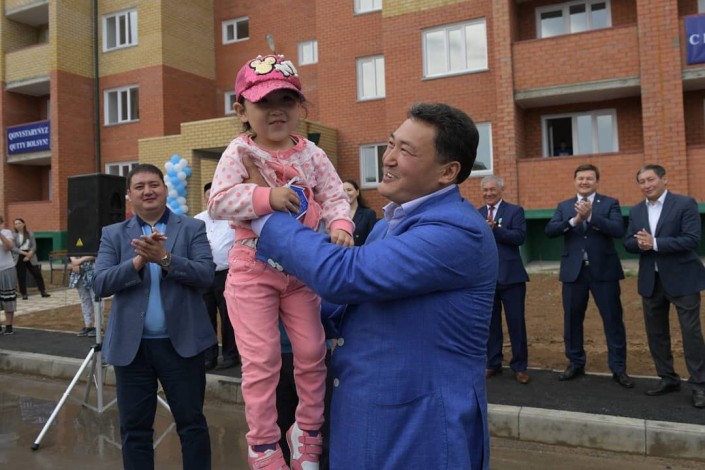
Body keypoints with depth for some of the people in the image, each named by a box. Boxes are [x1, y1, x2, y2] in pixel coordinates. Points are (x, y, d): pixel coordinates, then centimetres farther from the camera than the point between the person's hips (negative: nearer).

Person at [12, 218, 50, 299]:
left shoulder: (30, 234, 5)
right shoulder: (14, 236, 1)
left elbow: (34, 246, 0)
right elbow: (14, 248, -7)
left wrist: (29, 254, -15)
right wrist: (24, 253, -18)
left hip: (31, 257, 1)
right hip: (19, 258, -1)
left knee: (37, 273, -1)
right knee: (21, 276, 3)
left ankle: (43, 291, 4)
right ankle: (24, 294, 11)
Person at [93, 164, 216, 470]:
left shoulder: (192, 228, 1)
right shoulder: (113, 234, 7)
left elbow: (206, 275, -10)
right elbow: (100, 284, -4)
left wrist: (165, 258, -23)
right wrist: (139, 260, -18)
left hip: (180, 342, -2)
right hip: (131, 345, 2)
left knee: (192, 423, 9)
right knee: (134, 428, 12)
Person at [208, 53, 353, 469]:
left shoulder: (311, 154, 1)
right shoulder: (240, 152, -8)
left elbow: (336, 197, -3)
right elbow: (218, 201, -18)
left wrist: (340, 224, -25)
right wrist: (266, 197, -31)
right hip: (253, 270, -3)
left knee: (312, 353, 9)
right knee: (262, 360, 0)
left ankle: (308, 434, 32)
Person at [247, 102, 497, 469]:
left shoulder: (458, 231, -23)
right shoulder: (389, 224, 8)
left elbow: (341, 274, -29)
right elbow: (355, 297, 19)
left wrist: (263, 212, -17)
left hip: (420, 430, -8)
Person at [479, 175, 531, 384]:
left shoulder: (515, 211, 0)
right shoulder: (476, 215, 11)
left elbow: (520, 237, -15)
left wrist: (495, 229, -23)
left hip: (510, 276, -3)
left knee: (516, 323, 3)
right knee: (490, 323, 11)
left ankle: (520, 366, 15)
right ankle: (493, 364, 23)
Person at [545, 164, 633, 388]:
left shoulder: (610, 203, 3)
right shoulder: (563, 206, 9)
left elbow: (618, 230, -13)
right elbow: (549, 230, -5)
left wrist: (590, 216, -22)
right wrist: (574, 220, -19)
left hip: (603, 270, -2)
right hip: (573, 271, 2)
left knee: (613, 319, 2)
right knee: (572, 319, 9)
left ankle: (619, 369, 14)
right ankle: (575, 364, 24)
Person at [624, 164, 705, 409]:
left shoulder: (685, 204, -8)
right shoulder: (636, 211, 9)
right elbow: (629, 243, 5)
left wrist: (655, 243, -22)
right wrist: (641, 243, -17)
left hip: (681, 278, -5)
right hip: (650, 280, 6)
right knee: (656, 332, 12)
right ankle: (668, 378, 26)